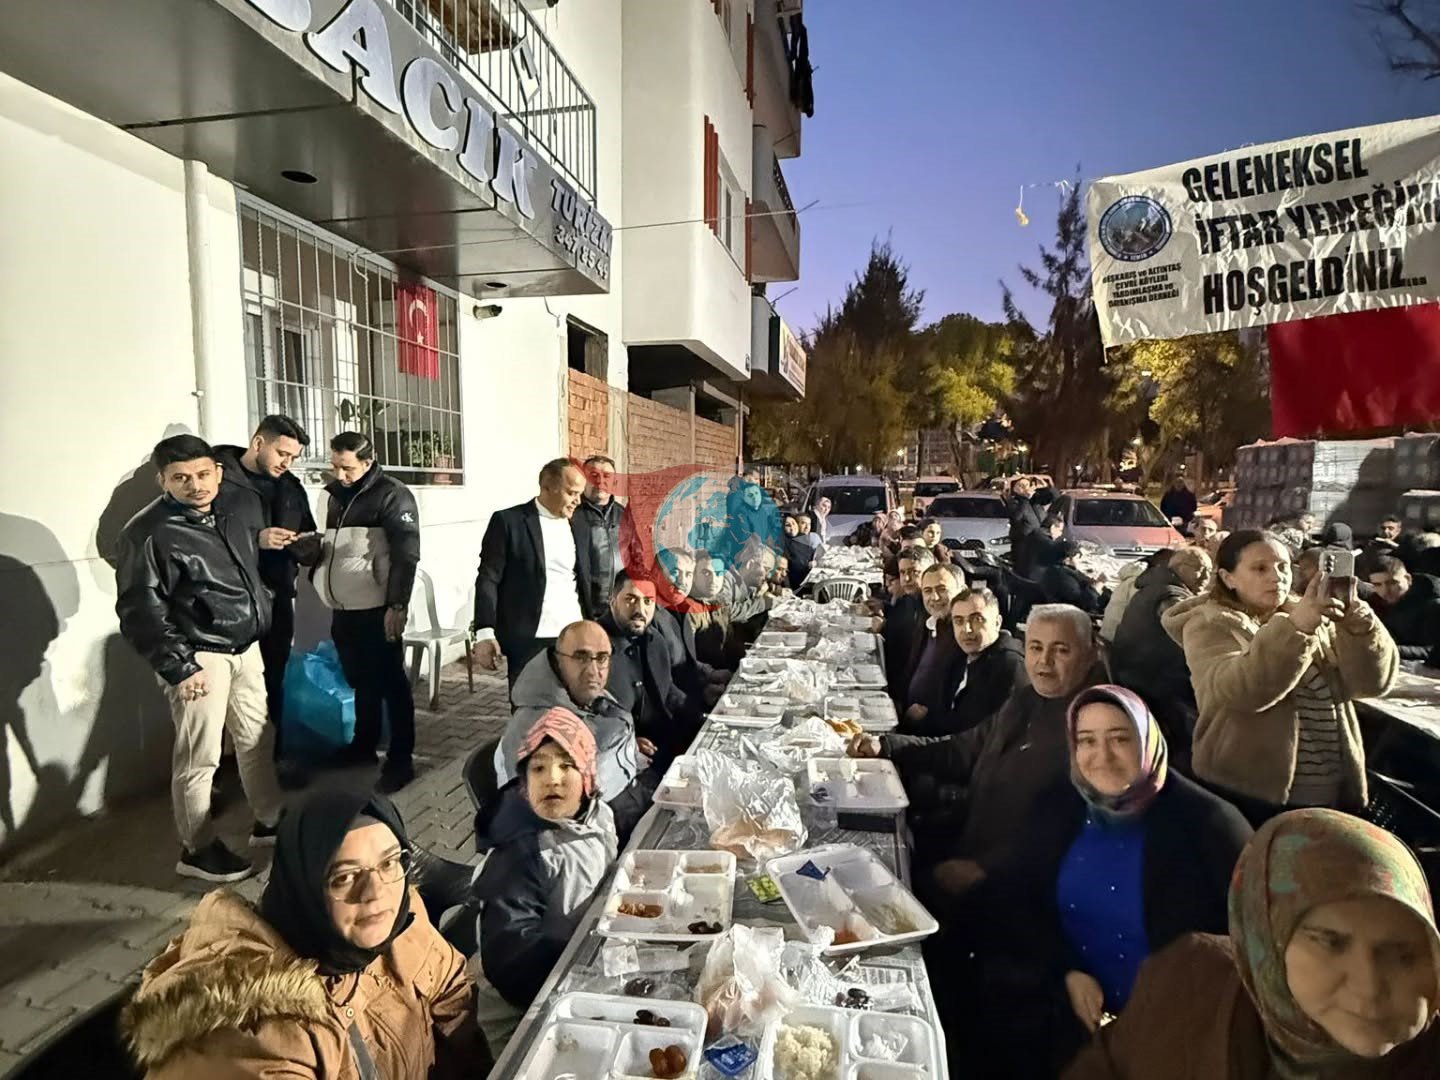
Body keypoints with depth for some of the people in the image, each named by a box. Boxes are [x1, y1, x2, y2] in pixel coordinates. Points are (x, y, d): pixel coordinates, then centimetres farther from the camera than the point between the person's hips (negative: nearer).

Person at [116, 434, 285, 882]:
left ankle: (269, 820, 33)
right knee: (199, 756, 2)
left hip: (246, 648, 7)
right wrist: (178, 667, -17)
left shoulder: (240, 514, 4)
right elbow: (140, 610, -16)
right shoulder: (148, 532, -15)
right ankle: (198, 848, 19)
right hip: (199, 656, -7)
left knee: (257, 738, 17)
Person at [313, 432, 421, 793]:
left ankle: (400, 760, 8)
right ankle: (364, 745, 32)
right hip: (343, 610, 7)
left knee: (391, 683, 0)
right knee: (361, 681, 18)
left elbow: (406, 554, -15)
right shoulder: (336, 494, 13)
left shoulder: (392, 495, -9)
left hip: (377, 610, -7)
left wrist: (397, 606, -19)